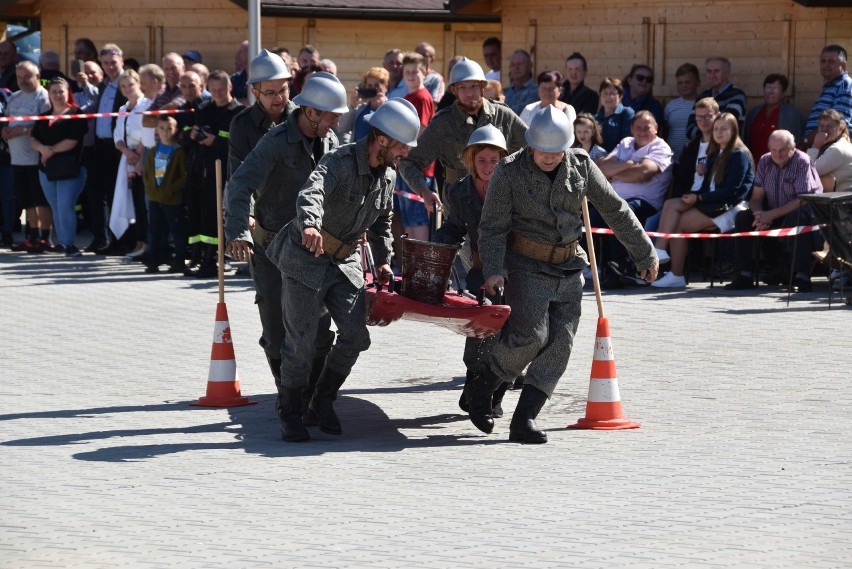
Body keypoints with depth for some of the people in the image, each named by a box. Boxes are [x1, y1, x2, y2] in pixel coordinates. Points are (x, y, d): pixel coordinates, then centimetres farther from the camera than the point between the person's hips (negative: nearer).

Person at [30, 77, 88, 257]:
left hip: (69, 168, -6)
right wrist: (42, 148, -12)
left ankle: (69, 243, -7)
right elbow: (33, 139, 10)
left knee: (65, 207, -12)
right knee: (56, 208, 10)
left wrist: (52, 151, -9)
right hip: (47, 168, 6)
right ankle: (62, 242, 16)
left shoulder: (76, 114, -4)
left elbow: (72, 141, -14)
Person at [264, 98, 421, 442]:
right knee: (301, 341, -6)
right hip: (305, 258, -7)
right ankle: (291, 414, 10)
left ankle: (323, 400, 16)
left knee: (355, 336, -4)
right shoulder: (340, 163, -22)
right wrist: (310, 224, -62)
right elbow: (311, 194, -42)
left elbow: (381, 222, 22)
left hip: (346, 262, 7)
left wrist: (383, 260, 12)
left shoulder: (387, 176, 4)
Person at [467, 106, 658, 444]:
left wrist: (644, 253, 10)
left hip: (568, 267, 5)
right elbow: (492, 226, -10)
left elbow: (615, 210, 7)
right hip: (526, 266, -4)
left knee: (559, 344, -3)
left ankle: (523, 421, -2)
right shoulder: (510, 172, -11)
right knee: (530, 336, -17)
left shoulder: (580, 166, -1)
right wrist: (494, 270, -24)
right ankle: (481, 388, 7)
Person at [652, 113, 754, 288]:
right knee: (671, 204, -14)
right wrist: (693, 196, -2)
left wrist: (699, 198, -15)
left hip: (727, 207, -8)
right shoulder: (716, 154, 22)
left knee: (677, 224, -19)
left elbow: (731, 190, -14)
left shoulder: (740, 155, -6)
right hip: (711, 203, 8)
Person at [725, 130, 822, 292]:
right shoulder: (765, 162, 2)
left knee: (799, 218, -38)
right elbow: (756, 197, 0)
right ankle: (744, 275, -11)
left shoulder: (802, 162, -16)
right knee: (743, 218, -13)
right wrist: (760, 215, -23)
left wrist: (771, 215, -27)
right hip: (773, 216, 6)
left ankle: (802, 277, -39)